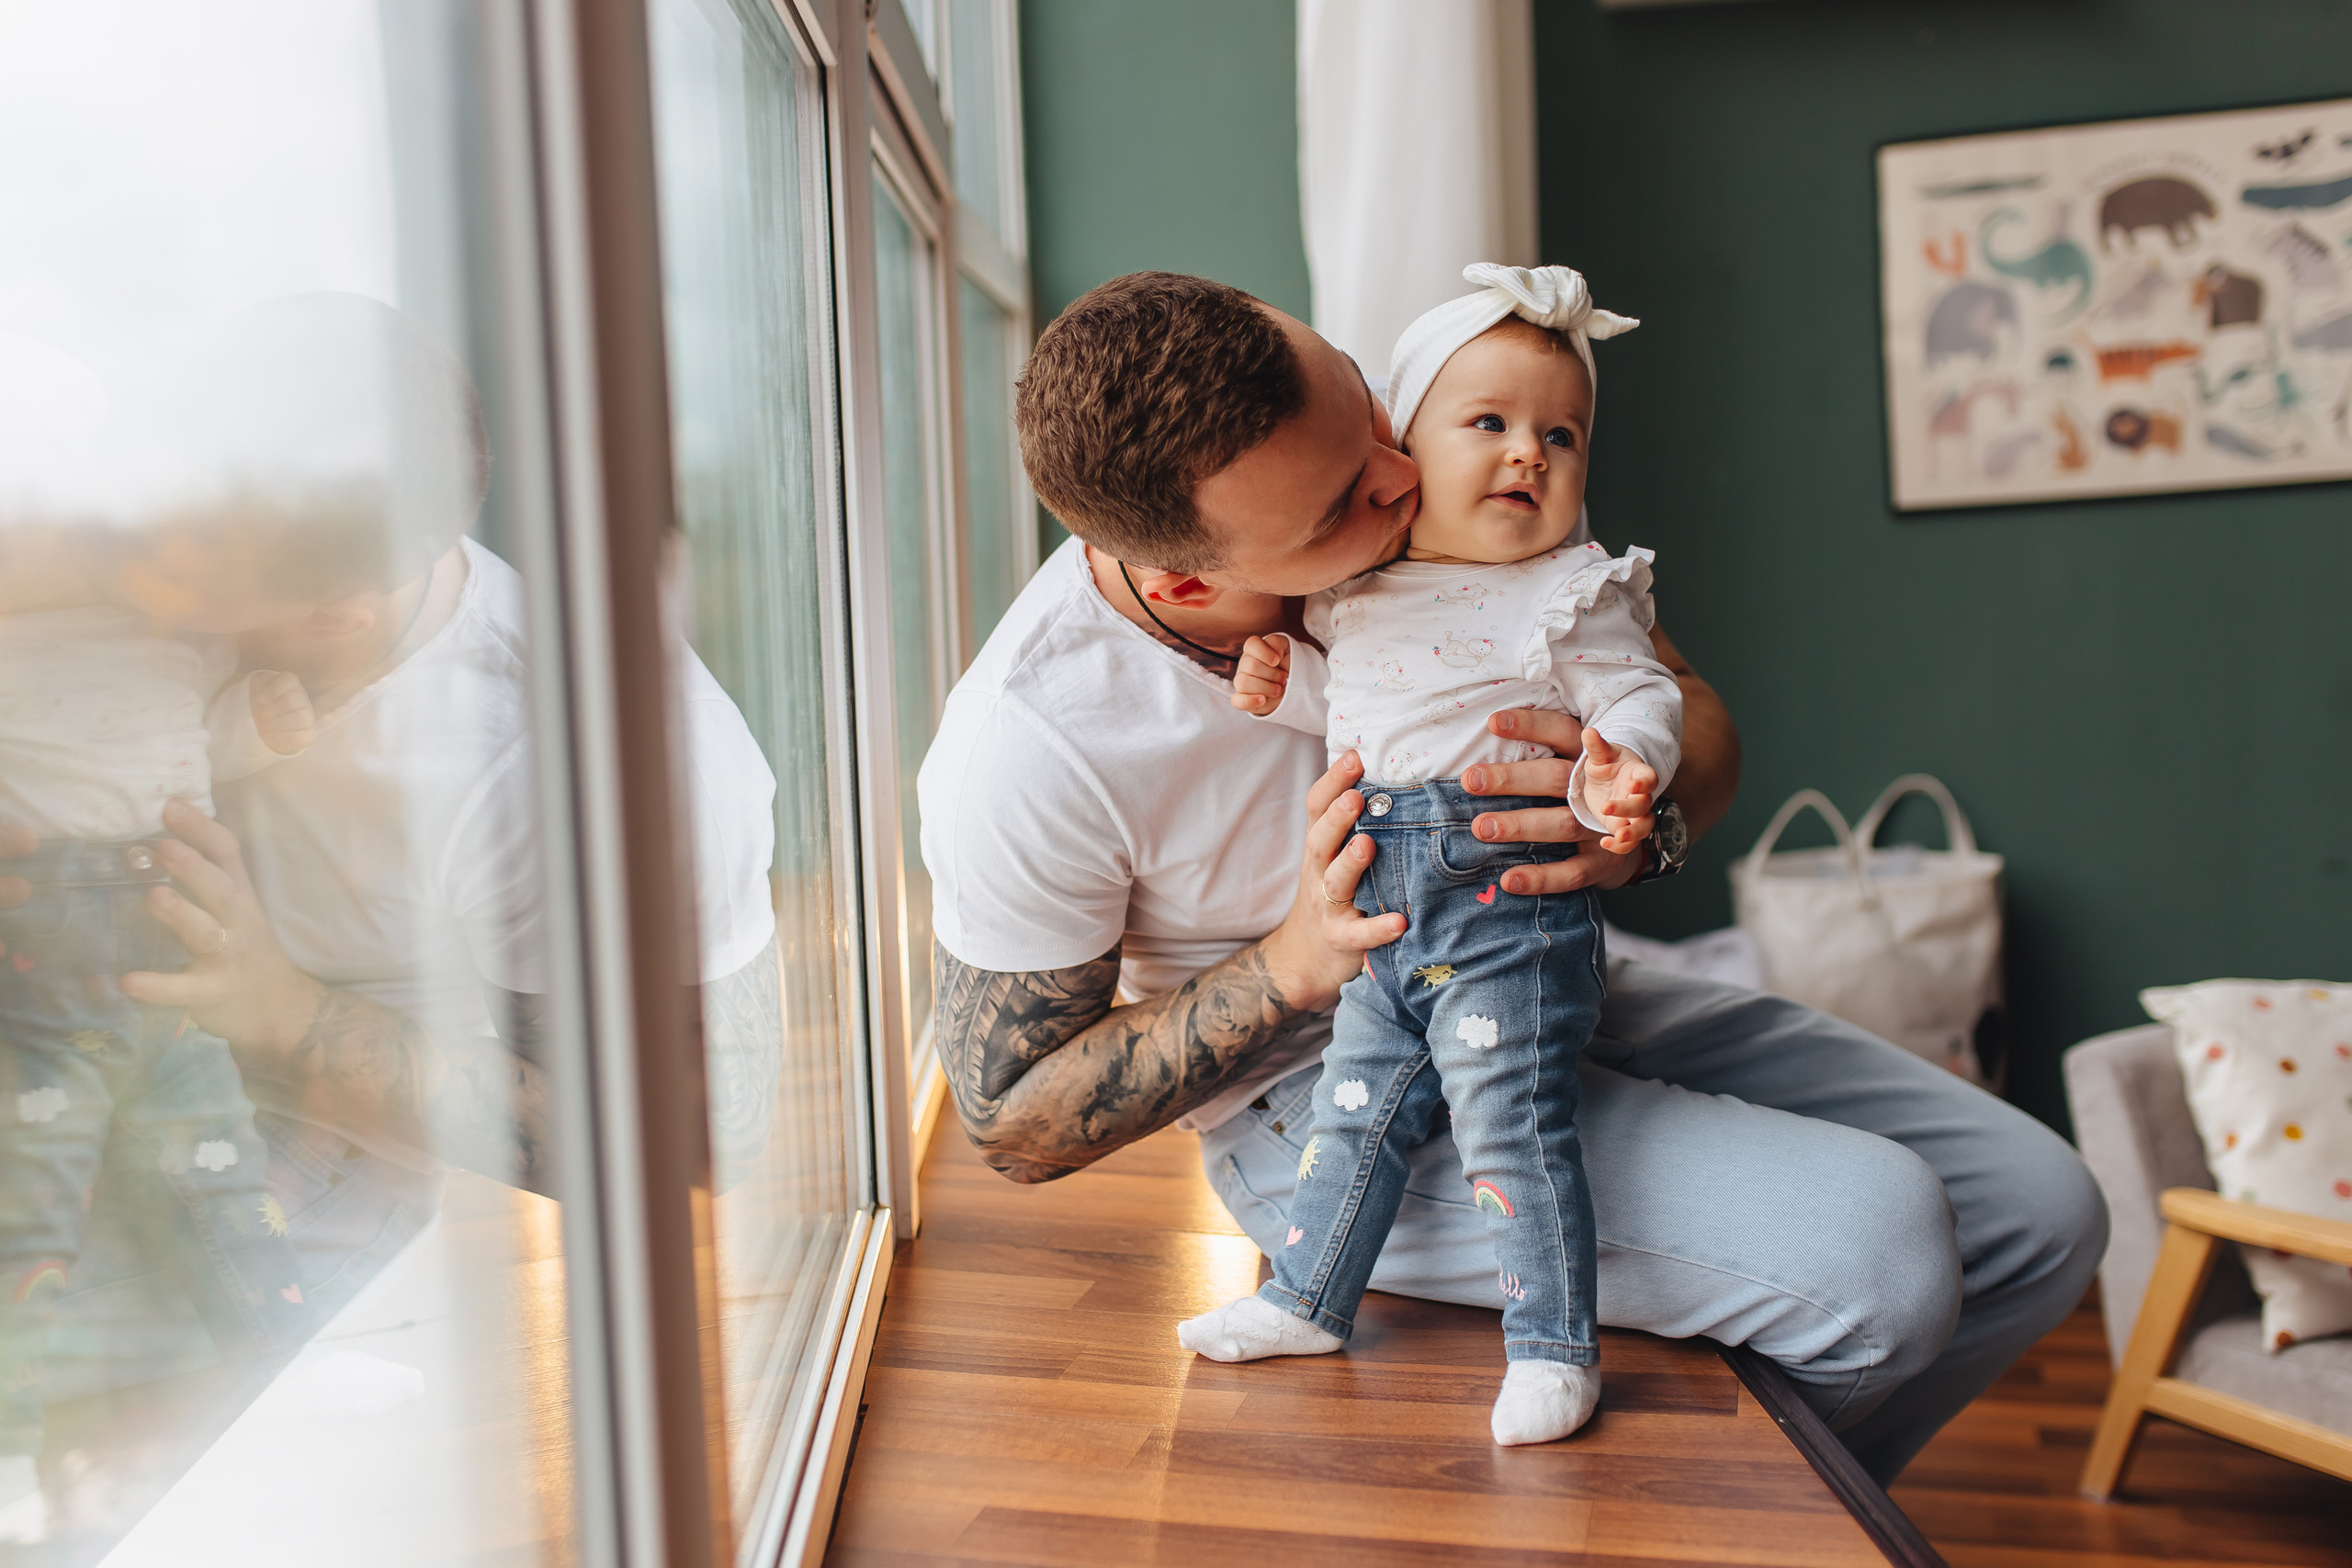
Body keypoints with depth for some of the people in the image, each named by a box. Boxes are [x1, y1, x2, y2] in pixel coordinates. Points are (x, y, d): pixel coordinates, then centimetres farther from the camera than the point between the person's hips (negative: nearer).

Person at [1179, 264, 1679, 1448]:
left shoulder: (1575, 594, -5)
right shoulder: (1356, 595, 10)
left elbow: (1641, 700, -9)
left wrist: (1616, 774, -29)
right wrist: (1281, 683, 3)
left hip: (1511, 913, -6)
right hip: (1385, 924, 6)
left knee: (1513, 1126, -5)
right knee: (1356, 1108, 17)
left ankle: (1552, 1346, 11)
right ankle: (1307, 1297, 33)